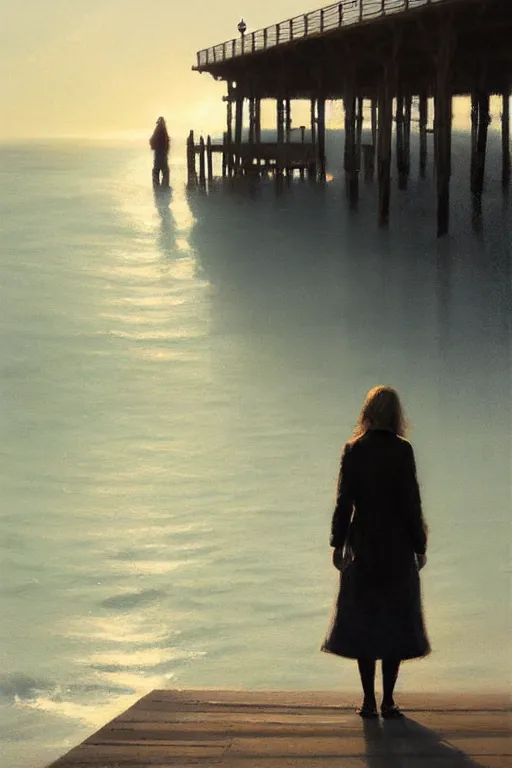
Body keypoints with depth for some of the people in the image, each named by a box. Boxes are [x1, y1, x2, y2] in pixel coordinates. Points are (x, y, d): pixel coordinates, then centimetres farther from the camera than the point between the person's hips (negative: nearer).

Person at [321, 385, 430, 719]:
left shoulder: (353, 450, -3)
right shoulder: (402, 450, -8)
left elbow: (344, 500, -3)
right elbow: (411, 501, -8)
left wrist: (339, 543, 3)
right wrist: (420, 546, 0)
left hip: (363, 545, 2)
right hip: (397, 545, -1)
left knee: (363, 621, 9)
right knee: (396, 622, 7)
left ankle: (369, 700, 9)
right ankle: (388, 701, 6)